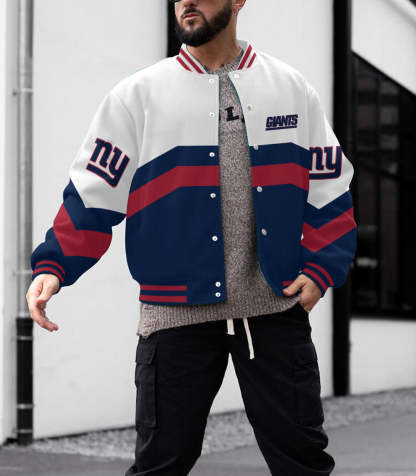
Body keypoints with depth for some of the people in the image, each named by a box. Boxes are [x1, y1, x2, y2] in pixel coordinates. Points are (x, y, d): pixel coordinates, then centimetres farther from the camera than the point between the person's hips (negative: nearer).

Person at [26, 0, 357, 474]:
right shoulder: (137, 94, 3)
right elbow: (92, 190, 1)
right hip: (177, 309, -1)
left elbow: (329, 189, 11)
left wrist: (320, 269, -1)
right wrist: (52, 266, -11)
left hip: (277, 308, 1)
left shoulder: (292, 87, 8)